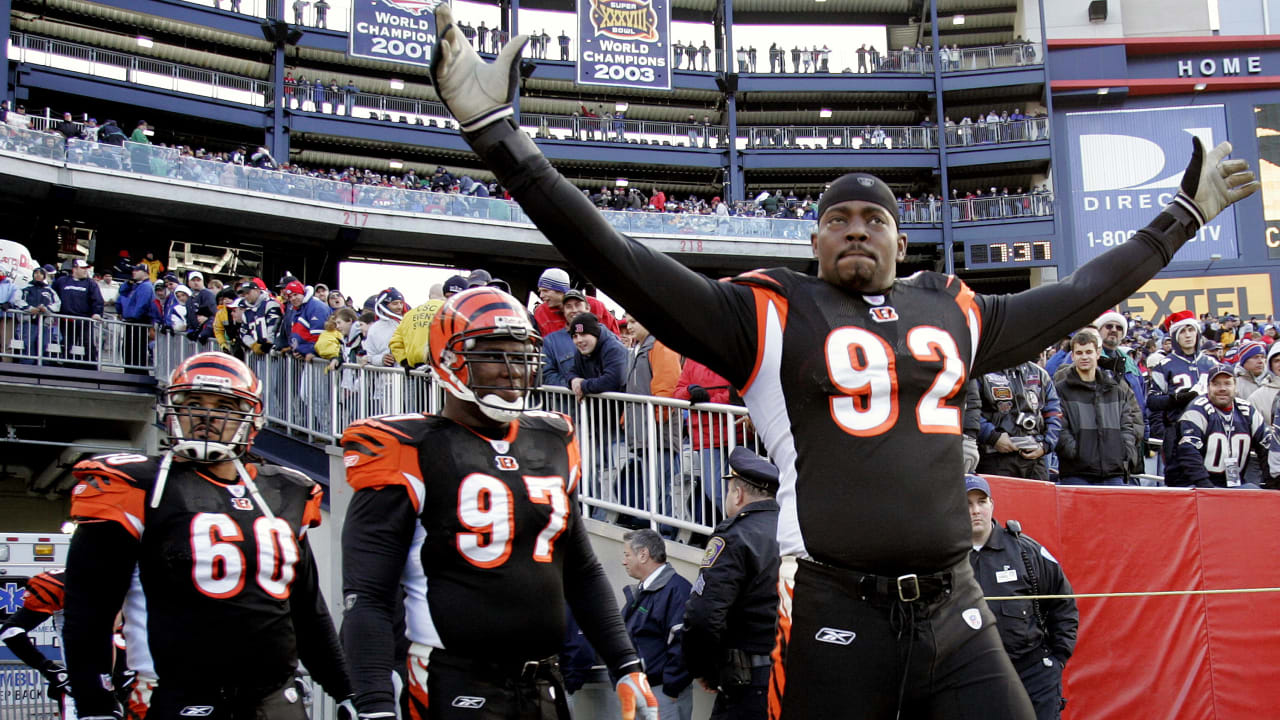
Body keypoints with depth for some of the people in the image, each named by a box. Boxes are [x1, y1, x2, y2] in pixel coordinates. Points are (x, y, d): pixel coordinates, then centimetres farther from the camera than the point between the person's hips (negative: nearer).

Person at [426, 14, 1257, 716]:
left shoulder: (954, 313, 15)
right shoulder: (774, 313, 2)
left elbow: (1077, 296, 28)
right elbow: (621, 264, -5)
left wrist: (1182, 216, 37)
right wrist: (498, 133, -12)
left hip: (954, 614, 4)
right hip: (836, 621, -4)